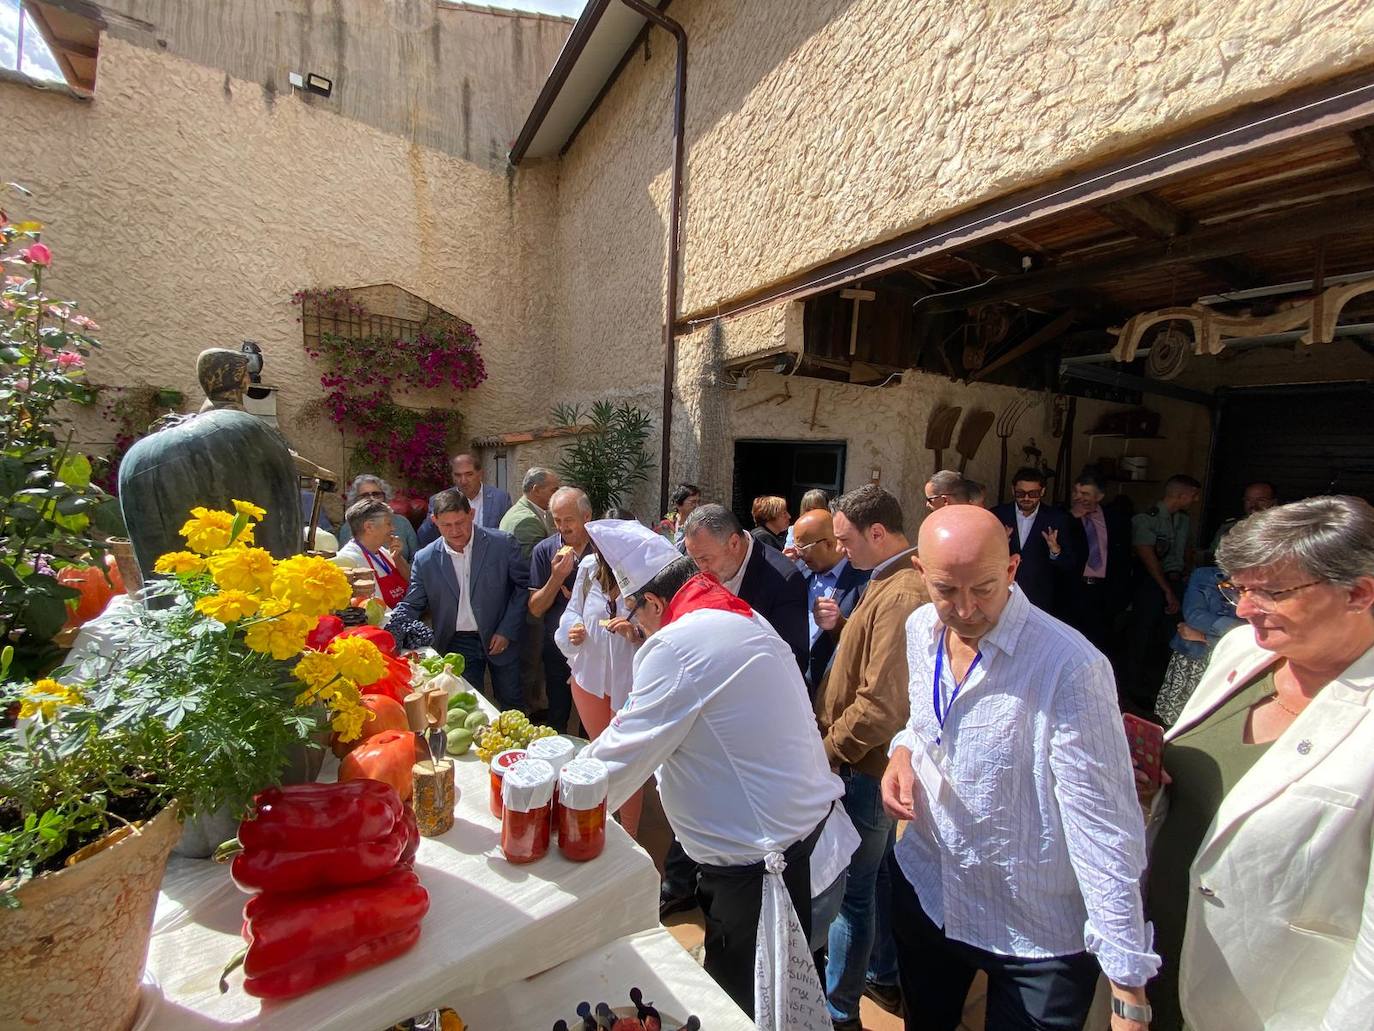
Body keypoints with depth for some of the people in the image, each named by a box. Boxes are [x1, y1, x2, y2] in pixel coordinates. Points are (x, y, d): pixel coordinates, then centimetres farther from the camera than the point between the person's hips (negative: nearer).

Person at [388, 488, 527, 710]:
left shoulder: (503, 544, -13)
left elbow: (523, 585, -6)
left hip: (500, 639, -1)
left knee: (510, 704, 16)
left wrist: (506, 631, -10)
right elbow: (411, 606, 0)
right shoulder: (425, 560, -7)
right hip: (457, 644, 1)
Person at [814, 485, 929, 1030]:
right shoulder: (891, 579, 6)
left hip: (865, 765, -10)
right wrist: (842, 626, -1)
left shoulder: (900, 596, -27)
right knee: (878, 873, 26)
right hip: (877, 761, 10)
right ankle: (885, 974, 47)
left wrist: (827, 750, -16)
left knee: (851, 887, 8)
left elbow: (881, 705, -30)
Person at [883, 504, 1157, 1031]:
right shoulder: (920, 629, -8)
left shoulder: (1069, 666, -27)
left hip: (1039, 930, -5)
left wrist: (1128, 987, -22)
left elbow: (1103, 824, -24)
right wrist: (904, 749, -9)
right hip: (924, 890, 6)